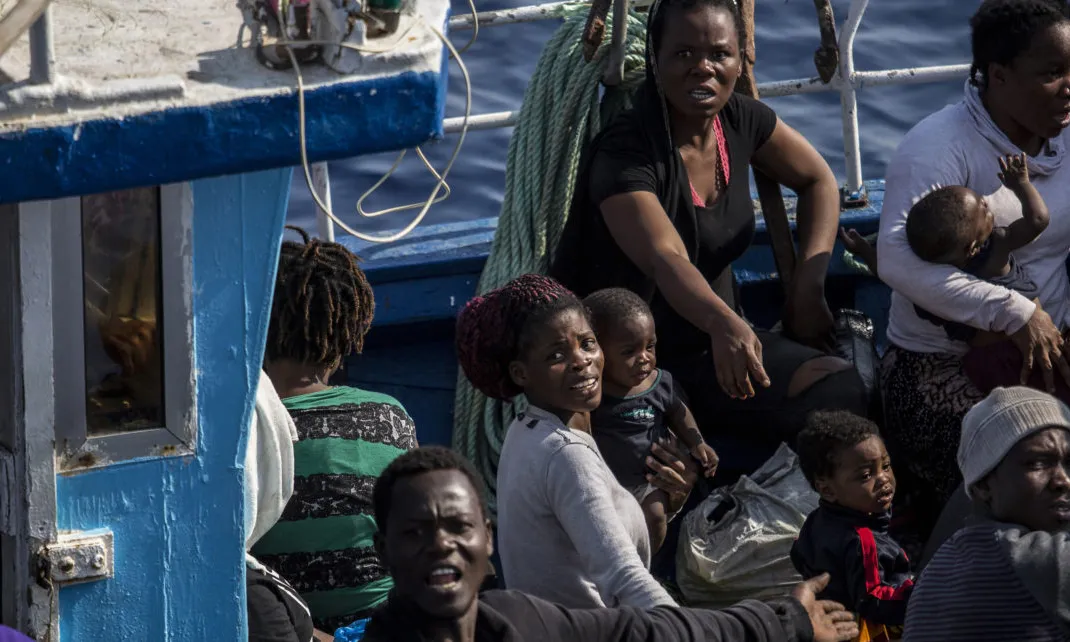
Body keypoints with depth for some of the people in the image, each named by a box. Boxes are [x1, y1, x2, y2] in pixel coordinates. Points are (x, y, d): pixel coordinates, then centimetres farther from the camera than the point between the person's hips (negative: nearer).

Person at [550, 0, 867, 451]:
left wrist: (808, 286, 0)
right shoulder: (624, 155, -23)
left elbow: (818, 181, 15)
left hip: (720, 339, 6)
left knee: (843, 390, -21)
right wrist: (724, 323, -58)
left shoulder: (742, 121, -1)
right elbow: (666, 260, -38)